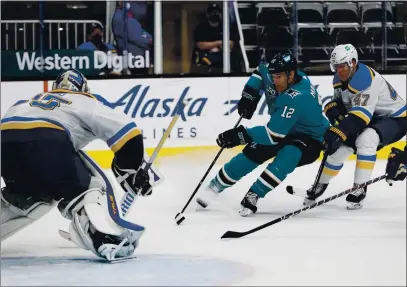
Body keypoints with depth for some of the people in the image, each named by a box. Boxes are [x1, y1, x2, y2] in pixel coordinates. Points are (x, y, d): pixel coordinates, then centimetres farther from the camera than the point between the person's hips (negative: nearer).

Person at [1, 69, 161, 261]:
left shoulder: (33, 101, 41)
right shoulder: (86, 103, 26)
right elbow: (125, 130, 13)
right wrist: (131, 170, 22)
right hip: (46, 142, -5)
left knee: (26, 191, 31)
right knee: (84, 189, 9)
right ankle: (105, 238, -15)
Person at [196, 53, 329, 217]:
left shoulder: (296, 98, -39)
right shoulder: (273, 74, -15)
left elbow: (274, 134, -40)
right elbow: (260, 70, 12)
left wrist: (241, 135, -41)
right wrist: (249, 94, -3)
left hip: (309, 138, -8)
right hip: (281, 130, 8)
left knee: (287, 156, -36)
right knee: (252, 153, -6)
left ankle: (253, 195, -30)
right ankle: (216, 185, 8)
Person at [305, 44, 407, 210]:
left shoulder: (364, 79, -32)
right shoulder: (339, 79, -4)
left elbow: (360, 115, -40)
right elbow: (339, 101, 8)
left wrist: (337, 133, -46)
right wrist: (334, 112, -17)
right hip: (372, 119, 9)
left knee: (366, 139, -36)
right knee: (339, 147, 3)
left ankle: (360, 188, -28)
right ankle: (321, 185, 28)